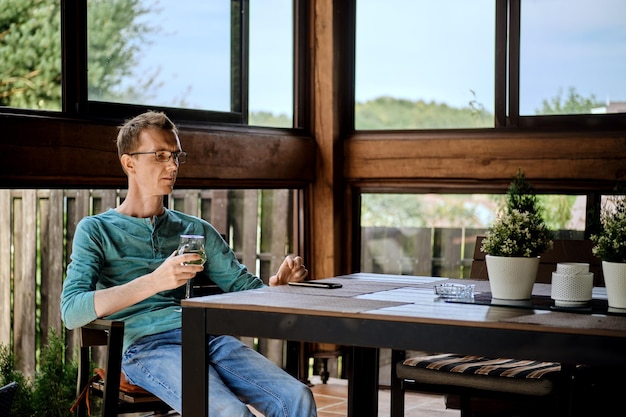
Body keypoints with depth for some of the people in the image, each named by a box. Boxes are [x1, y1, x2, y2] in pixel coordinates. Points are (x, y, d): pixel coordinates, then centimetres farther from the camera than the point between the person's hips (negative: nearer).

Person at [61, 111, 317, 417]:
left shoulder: (197, 230, 25)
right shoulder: (96, 230, 11)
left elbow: (247, 290, 21)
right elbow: (71, 312, -6)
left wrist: (278, 282, -5)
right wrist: (154, 282, -19)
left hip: (208, 336, 4)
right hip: (147, 345, -4)